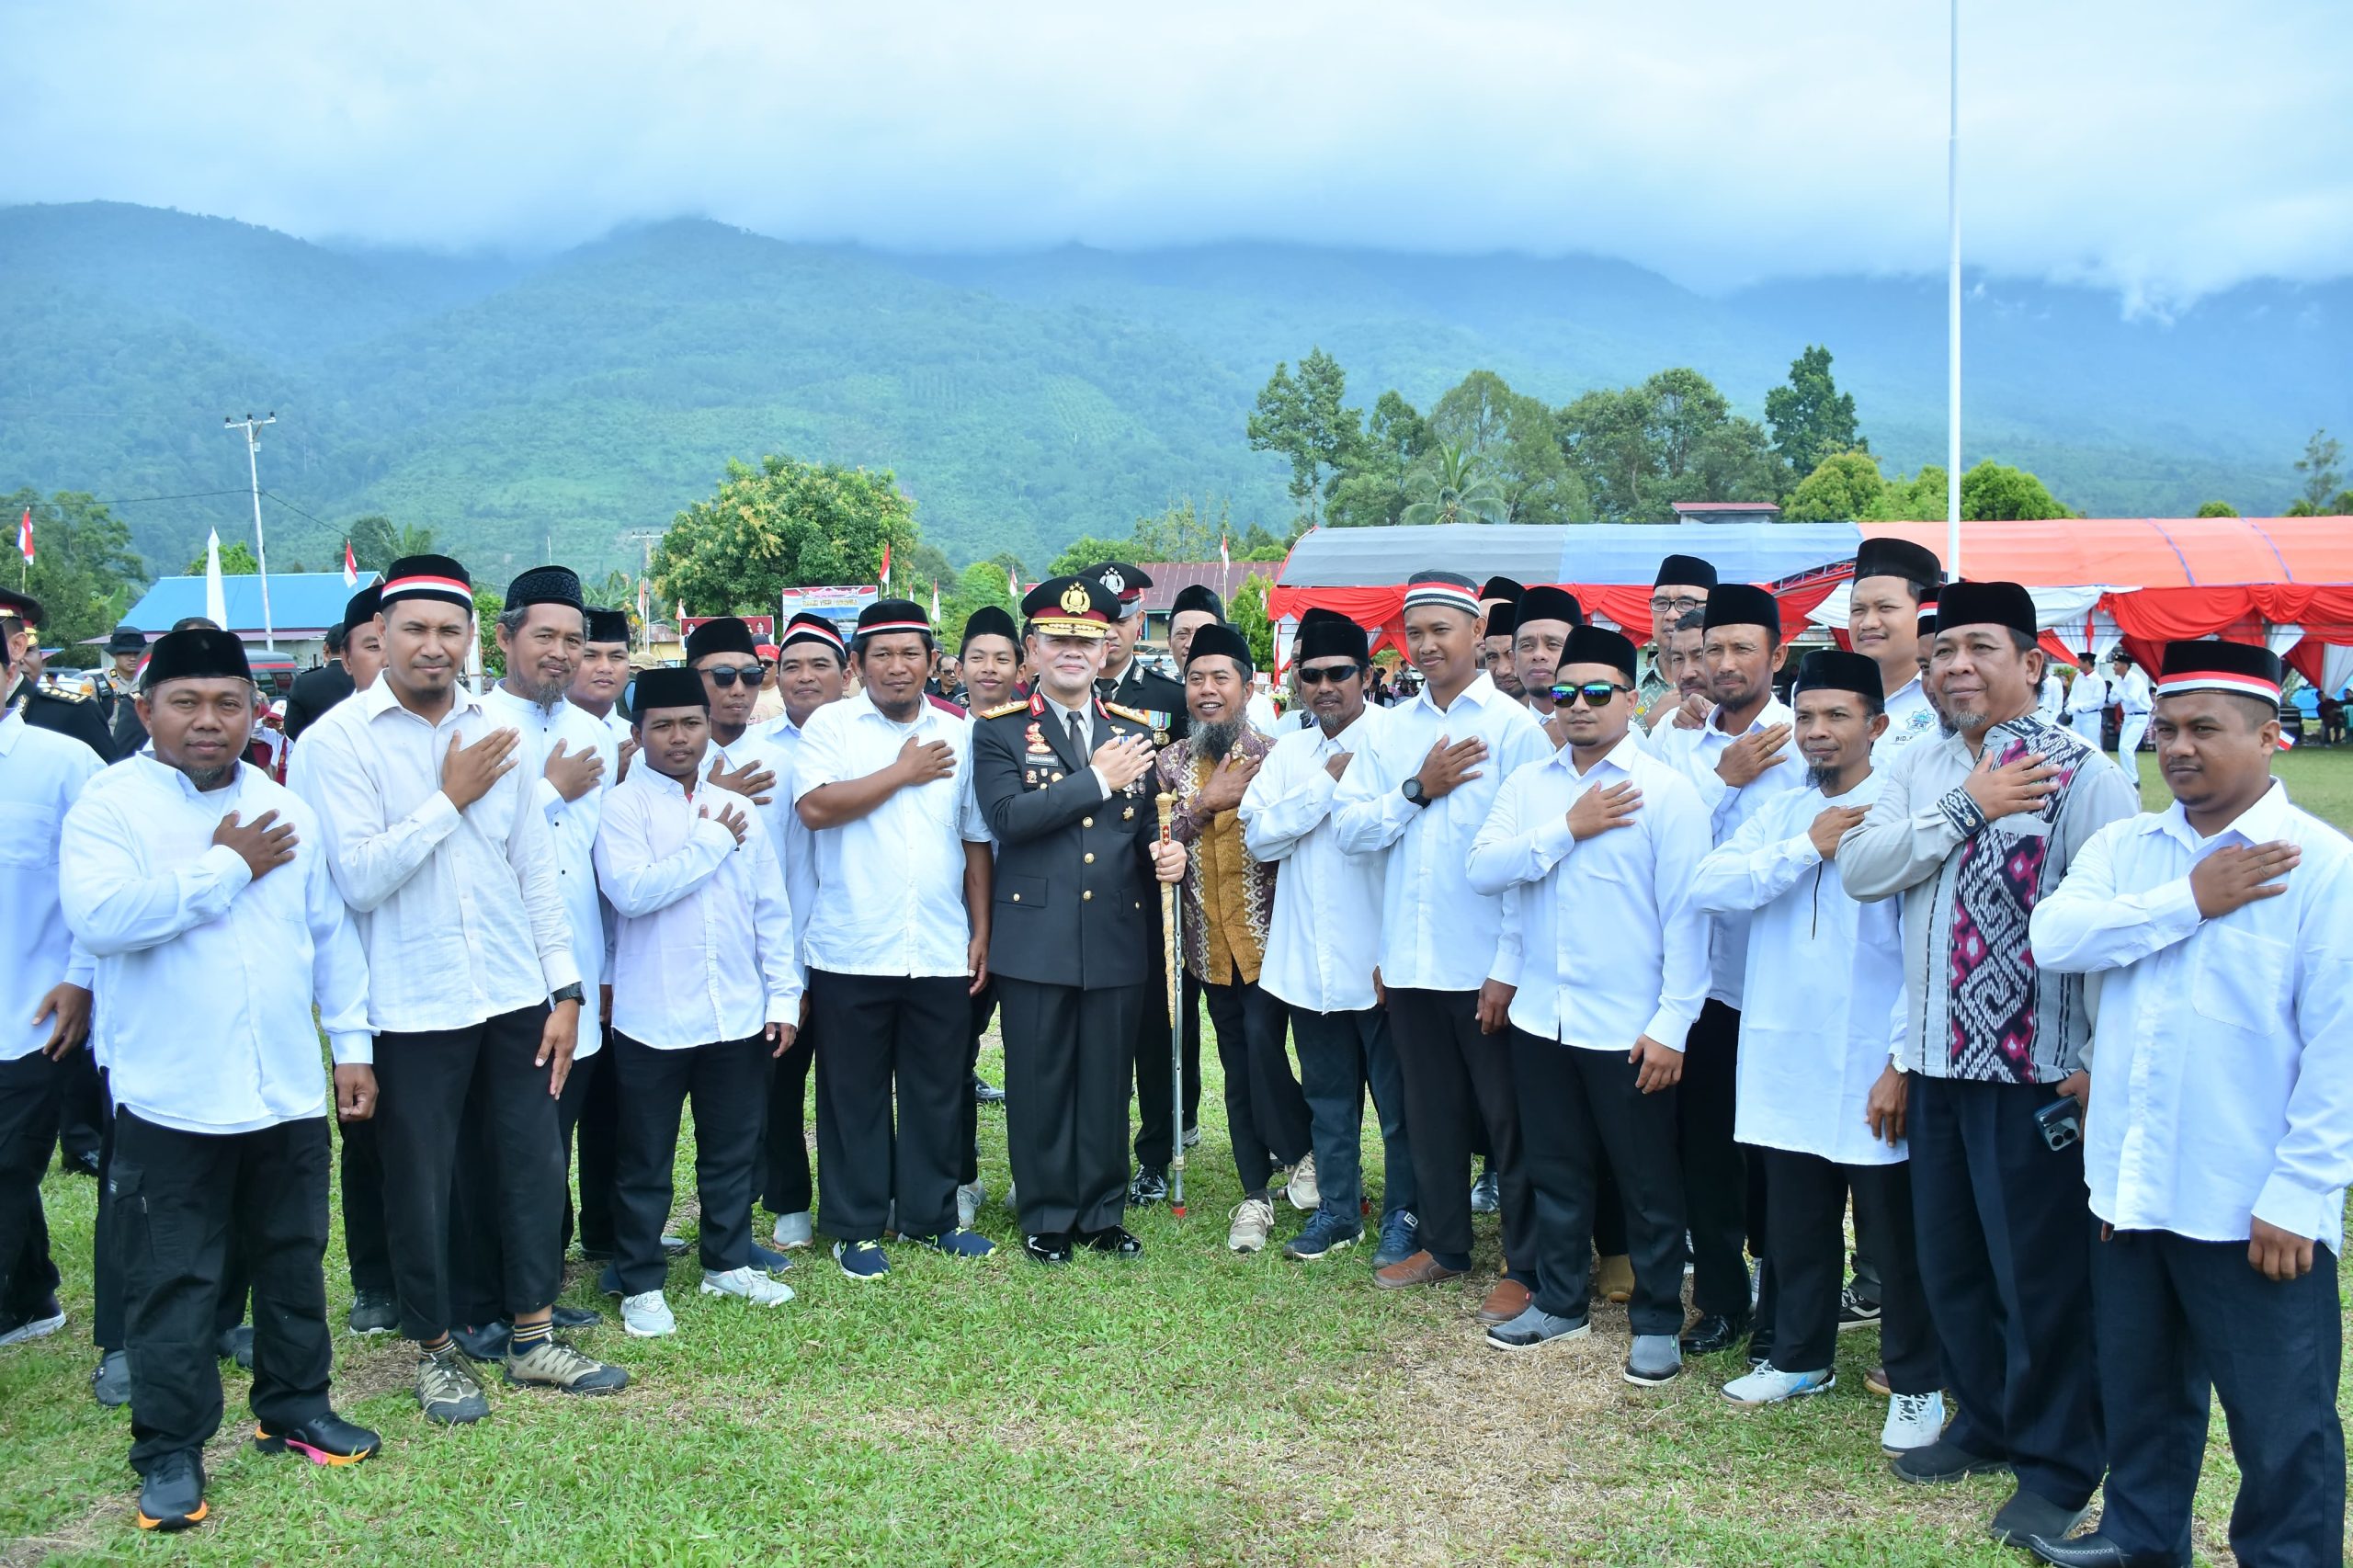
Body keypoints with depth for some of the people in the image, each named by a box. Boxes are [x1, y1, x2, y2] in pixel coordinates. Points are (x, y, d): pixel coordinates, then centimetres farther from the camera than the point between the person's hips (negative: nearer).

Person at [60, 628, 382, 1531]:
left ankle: (295, 1408, 32)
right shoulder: (109, 807, -7)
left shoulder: (284, 812, 8)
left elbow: (329, 935, 12)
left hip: (289, 1093, 5)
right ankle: (170, 1452, 19)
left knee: (294, 1261, 16)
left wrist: (353, 1043, 8)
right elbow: (99, 918, -25)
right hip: (170, 1101, -4)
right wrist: (228, 867, -17)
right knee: (172, 1284, 5)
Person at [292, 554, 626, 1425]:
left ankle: (533, 1336, 27)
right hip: (413, 1006, -4)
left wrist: (563, 986, 5)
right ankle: (435, 1351, 27)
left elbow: (535, 867, 7)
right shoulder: (340, 739, -8)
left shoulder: (495, 729, 4)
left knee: (536, 1162, 10)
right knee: (421, 1184, 8)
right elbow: (359, 878, -17)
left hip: (514, 994, 4)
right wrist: (451, 798, -15)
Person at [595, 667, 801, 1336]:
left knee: (734, 1149, 15)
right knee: (646, 1160, 8)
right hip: (653, 1020, -4)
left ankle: (727, 1262, 31)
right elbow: (630, 891, -21)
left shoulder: (737, 809, 7)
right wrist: (711, 842, -13)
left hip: (739, 1016, 4)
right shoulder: (622, 806, -5)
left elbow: (771, 910, 9)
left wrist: (782, 995, 5)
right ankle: (641, 1284, 21)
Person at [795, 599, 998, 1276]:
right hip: (853, 950, -3)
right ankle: (855, 1227, 18)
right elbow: (815, 807, -16)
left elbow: (976, 841, 12)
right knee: (855, 1094, 6)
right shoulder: (830, 724, 1)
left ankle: (932, 1215, 25)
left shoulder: (958, 735, 10)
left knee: (938, 1091, 10)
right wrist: (904, 773, -9)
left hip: (942, 952, 3)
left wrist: (981, 932, 7)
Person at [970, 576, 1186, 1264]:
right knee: (1040, 1082, 6)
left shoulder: (1135, 730, 11)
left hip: (1119, 936, 3)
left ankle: (1102, 1212, 23)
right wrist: (1098, 779, -14)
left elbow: (1149, 822, 16)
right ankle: (1047, 1215, 20)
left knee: (1107, 1082, 9)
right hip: (1035, 937, -3)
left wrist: (1166, 852, -7)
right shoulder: (999, 729, 0)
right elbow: (1006, 816, -15)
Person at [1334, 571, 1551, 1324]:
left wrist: (1510, 967, -15)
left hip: (1487, 965, -5)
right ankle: (1444, 1243, 31)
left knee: (1509, 1119, 5)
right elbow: (1350, 829, 4)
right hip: (1411, 959, 5)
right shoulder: (1391, 732, 9)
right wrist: (1418, 789, -9)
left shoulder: (1514, 727, -6)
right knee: (1431, 1111, 16)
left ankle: (1526, 1268, 17)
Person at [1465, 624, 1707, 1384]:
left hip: (1627, 1027, -4)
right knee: (1555, 1171, 17)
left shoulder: (1666, 791, -7)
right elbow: (1482, 868, -7)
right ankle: (1558, 1302, 32)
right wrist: (1568, 829, -15)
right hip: (1541, 1016, 4)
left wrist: (1672, 1024, -14)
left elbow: (1684, 915, -10)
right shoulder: (1528, 783, 6)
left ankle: (1656, 1321, 23)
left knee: (1648, 1180, 7)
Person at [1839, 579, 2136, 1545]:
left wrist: (2105, 1064, -12)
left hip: (2036, 1069, -6)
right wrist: (1965, 806, -15)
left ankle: (2056, 1468, 22)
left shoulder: (2079, 773, -11)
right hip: (1936, 1062, 6)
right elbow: (1860, 869, -6)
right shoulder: (1919, 769, 8)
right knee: (1950, 1264, 17)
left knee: (2042, 1277, 4)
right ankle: (1984, 1423, 36)